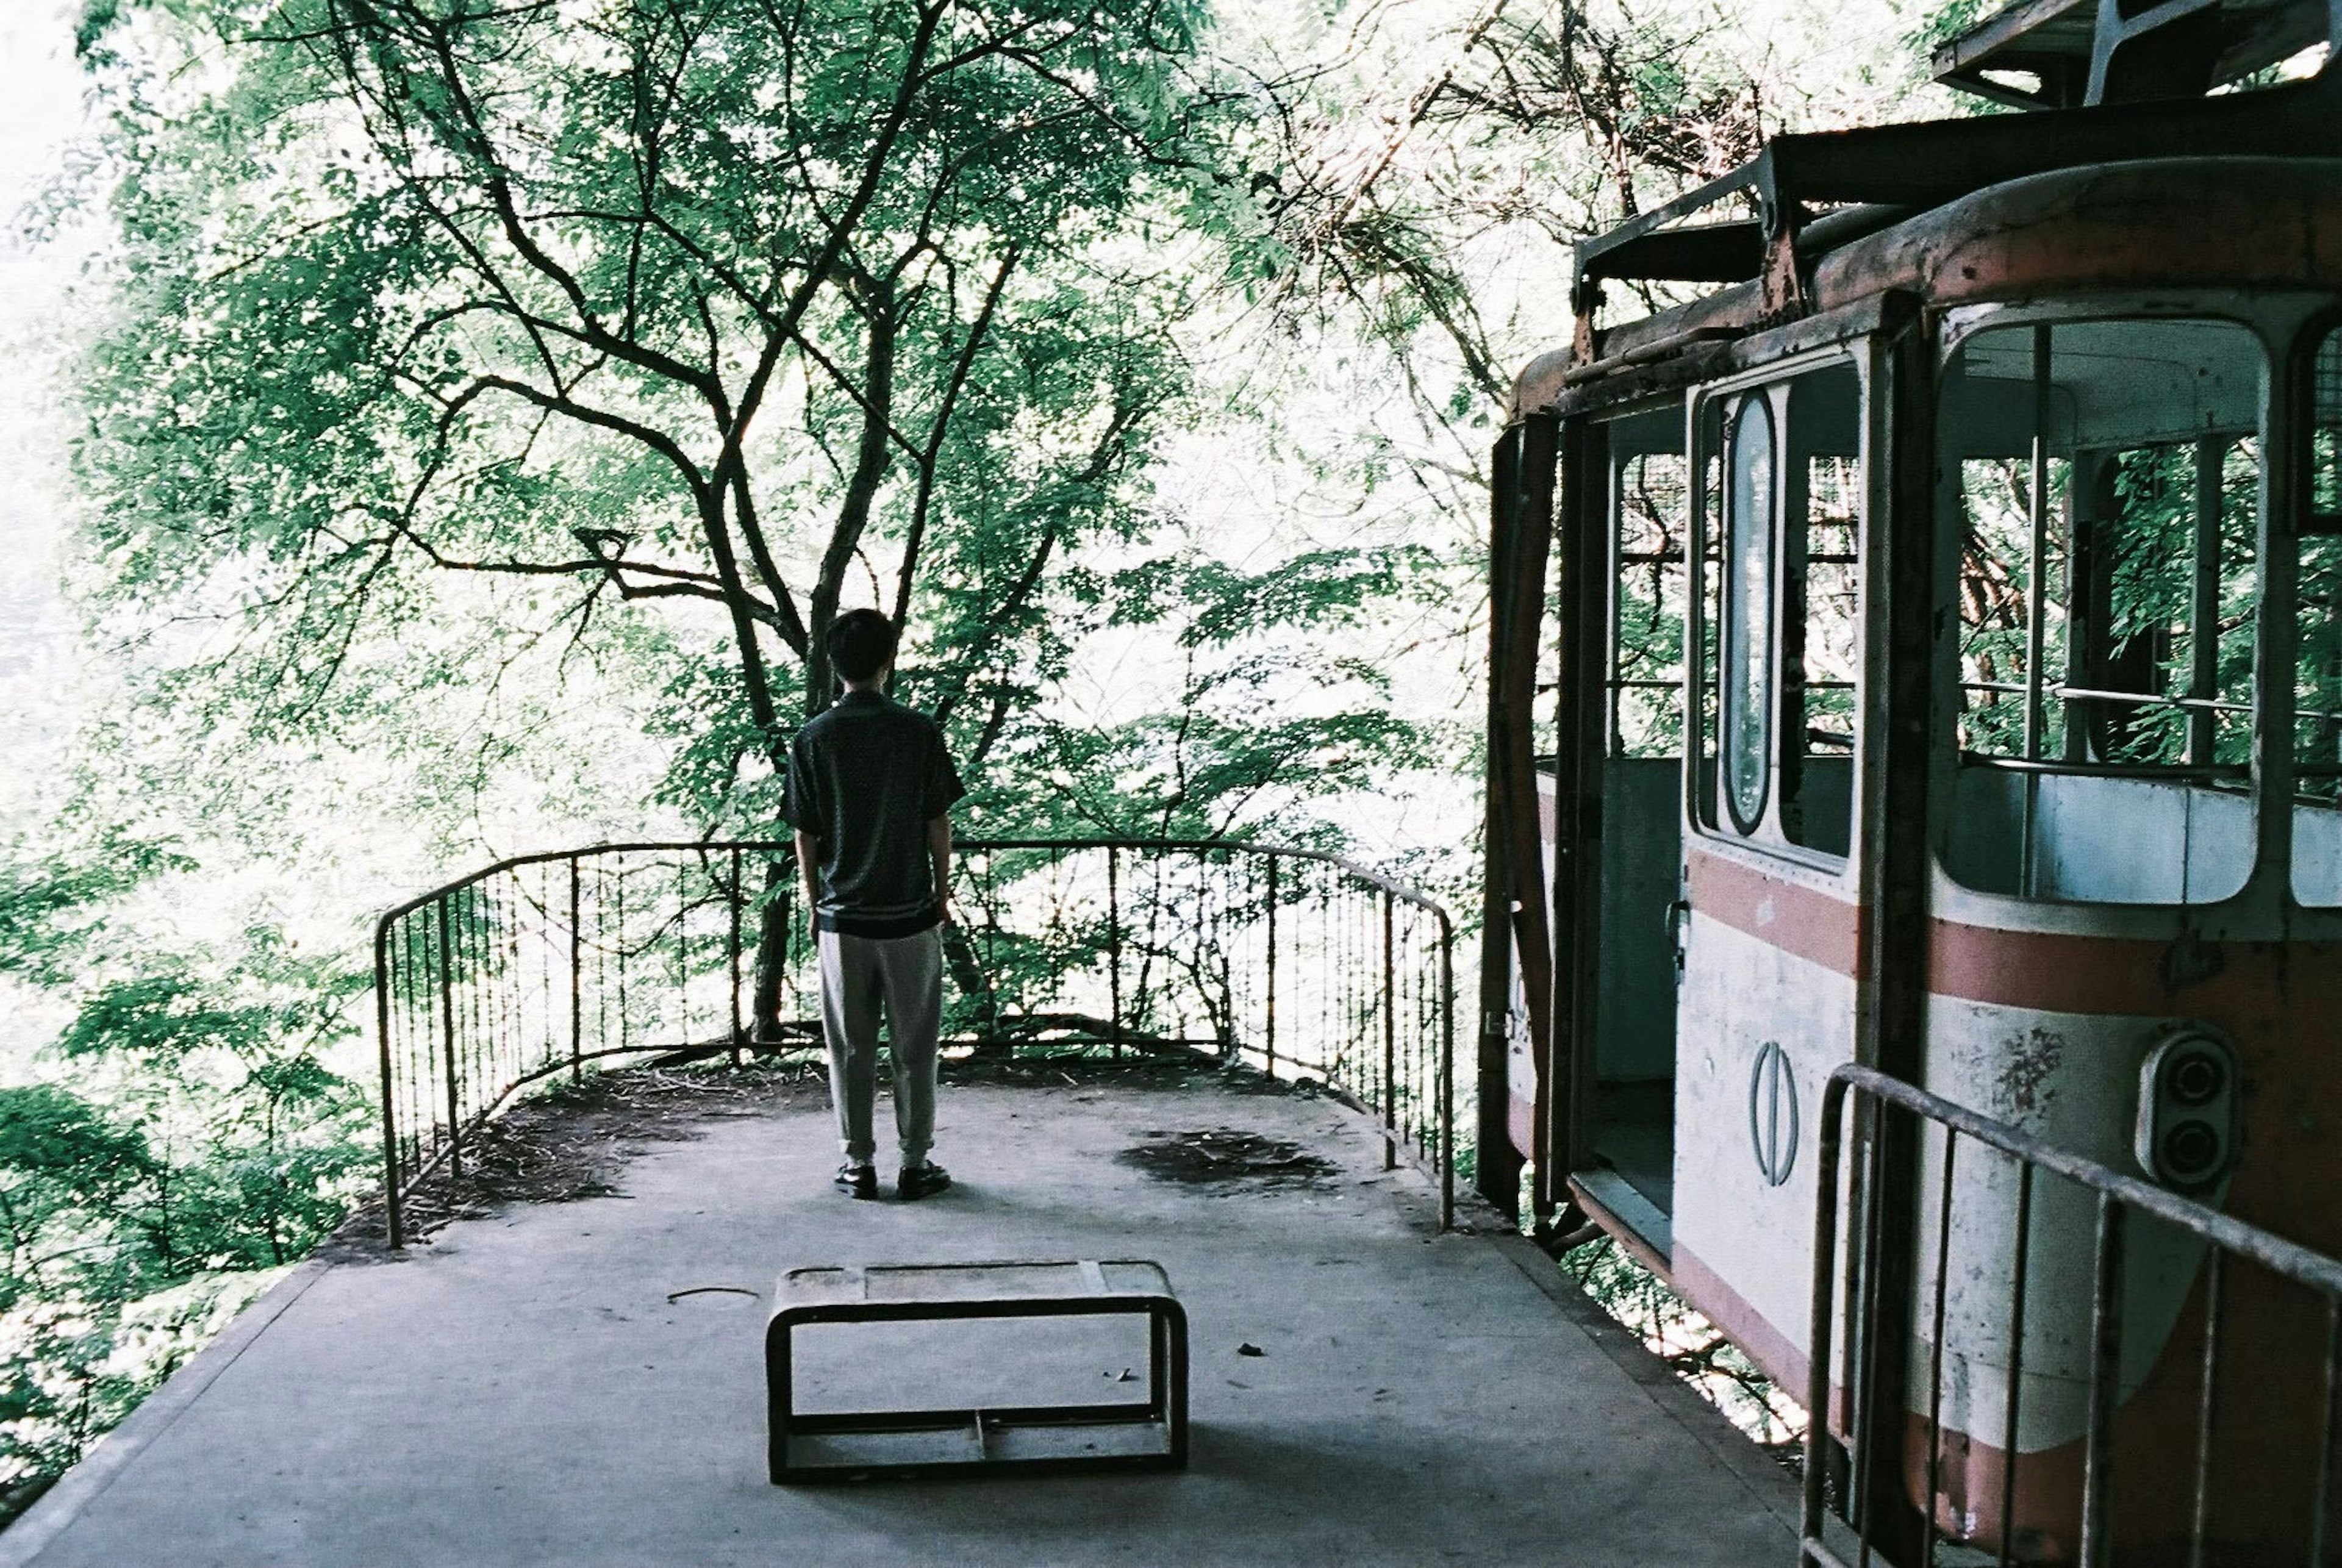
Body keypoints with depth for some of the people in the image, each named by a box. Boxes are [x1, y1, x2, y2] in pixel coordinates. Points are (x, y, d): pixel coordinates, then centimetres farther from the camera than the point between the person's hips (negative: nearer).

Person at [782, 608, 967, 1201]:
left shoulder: (812, 740, -3)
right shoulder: (919, 731, -6)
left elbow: (805, 835, 0)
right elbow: (938, 823, -2)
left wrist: (815, 903, 12)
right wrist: (943, 891, 10)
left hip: (843, 916, 1)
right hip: (911, 913, -1)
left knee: (850, 1048, 9)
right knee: (913, 1046, 7)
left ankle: (858, 1164, 14)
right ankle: (916, 1163, 12)